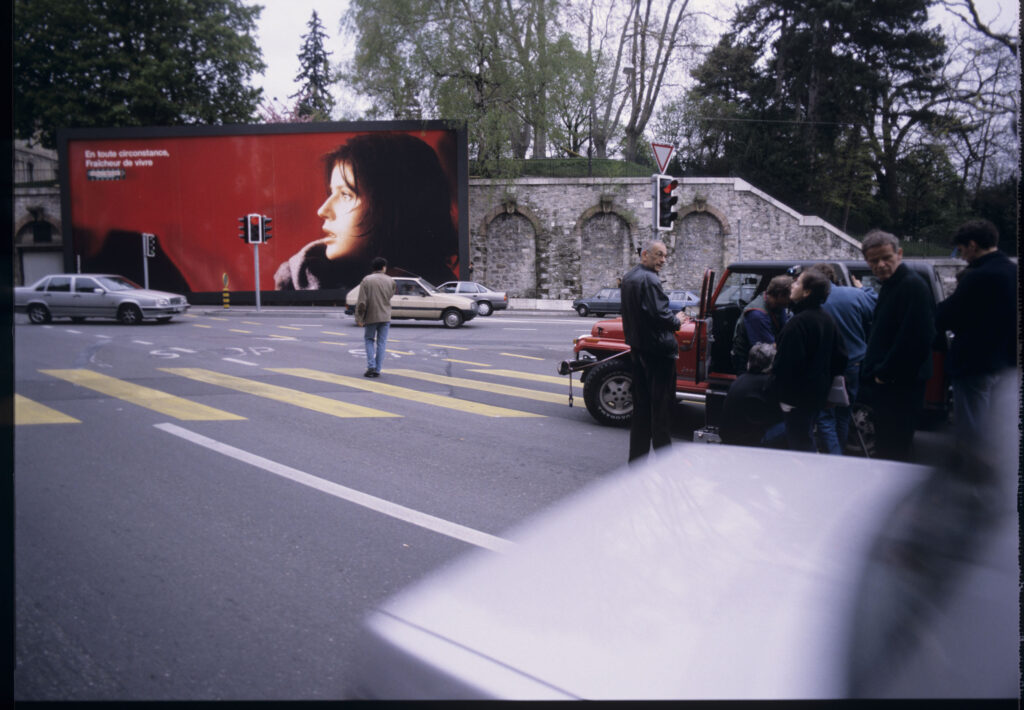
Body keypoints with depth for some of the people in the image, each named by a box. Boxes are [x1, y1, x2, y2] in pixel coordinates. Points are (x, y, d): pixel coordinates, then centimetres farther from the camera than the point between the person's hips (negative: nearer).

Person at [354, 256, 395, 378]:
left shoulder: (366, 280, -6)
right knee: (381, 343, 7)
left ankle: (371, 366, 0)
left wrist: (359, 317, -6)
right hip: (385, 317, 1)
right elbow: (390, 296, 8)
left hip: (371, 317, -1)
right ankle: (377, 370, 6)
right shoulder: (390, 281, 0)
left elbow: (361, 301, -10)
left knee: (369, 340, 13)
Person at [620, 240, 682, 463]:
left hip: (637, 346, 10)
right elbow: (660, 313, -23)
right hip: (658, 348, -9)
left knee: (641, 404, 14)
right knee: (662, 403, -2)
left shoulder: (628, 277, 14)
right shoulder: (649, 280, -18)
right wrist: (677, 323, -5)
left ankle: (637, 456, 20)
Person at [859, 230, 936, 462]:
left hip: (900, 388, -10)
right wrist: (871, 369, 14)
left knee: (894, 453, -5)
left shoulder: (914, 286, -15)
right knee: (884, 451, 17)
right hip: (884, 384, 10)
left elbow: (916, 339, -24)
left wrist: (885, 374, -18)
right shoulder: (888, 286, 17)